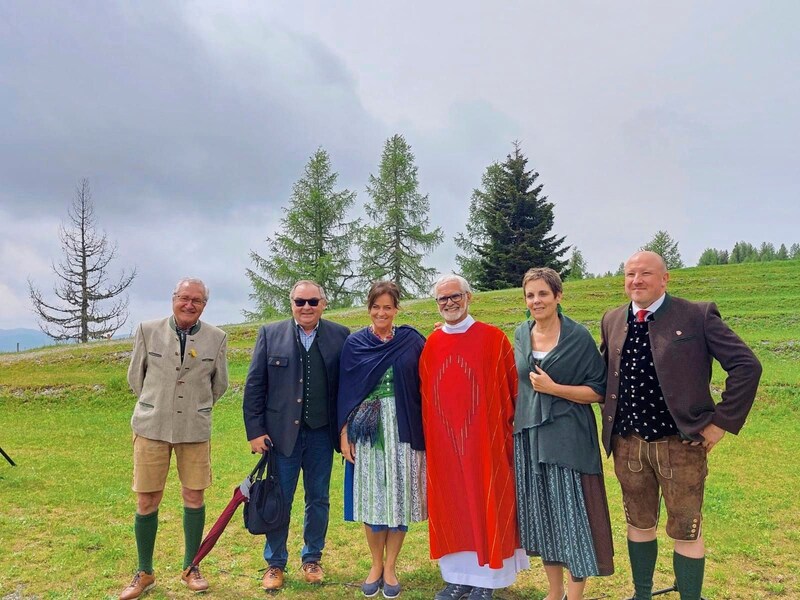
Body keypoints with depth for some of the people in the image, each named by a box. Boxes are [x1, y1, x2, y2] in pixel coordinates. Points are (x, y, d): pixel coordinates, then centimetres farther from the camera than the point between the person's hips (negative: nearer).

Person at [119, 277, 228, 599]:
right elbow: (135, 376, 9)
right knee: (147, 502, 5)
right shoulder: (148, 330, -3)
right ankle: (144, 573, 25)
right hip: (151, 427, 0)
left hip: (195, 429, 0)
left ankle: (190, 568, 27)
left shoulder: (217, 337, -3)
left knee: (194, 498, 8)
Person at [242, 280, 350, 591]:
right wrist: (255, 430, -5)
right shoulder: (270, 334, -1)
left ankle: (312, 559, 33)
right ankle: (275, 564, 27)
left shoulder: (340, 335, 0)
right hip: (281, 433, -1)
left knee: (318, 500, 14)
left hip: (321, 434, 1)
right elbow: (254, 386, -1)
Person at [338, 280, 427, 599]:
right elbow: (345, 391, 3)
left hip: (402, 430, 0)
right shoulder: (354, 343, 2)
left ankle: (390, 567, 22)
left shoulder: (412, 340, 1)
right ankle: (376, 563, 26)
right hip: (367, 431, 0)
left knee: (399, 496, 6)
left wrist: (423, 430, -4)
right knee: (372, 497, 8)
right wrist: (344, 433, -1)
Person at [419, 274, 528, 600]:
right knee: (451, 507, 11)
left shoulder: (493, 338, -5)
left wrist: (510, 432, -6)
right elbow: (426, 396, 10)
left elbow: (510, 389, -3)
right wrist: (427, 437, 6)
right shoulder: (431, 345, 6)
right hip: (443, 444, 4)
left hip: (484, 441, -3)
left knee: (486, 504, 6)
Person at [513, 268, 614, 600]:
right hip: (528, 436, 5)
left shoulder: (578, 336, -8)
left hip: (567, 439, -5)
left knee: (571, 514, 0)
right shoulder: (521, 334, 6)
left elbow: (598, 391, -7)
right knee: (541, 514, 12)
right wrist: (515, 422, 13)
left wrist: (553, 388, -18)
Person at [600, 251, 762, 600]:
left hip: (680, 443, -4)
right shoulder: (612, 320, 5)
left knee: (686, 532, 8)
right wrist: (612, 420, 10)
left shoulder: (698, 315, -9)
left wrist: (721, 422, -13)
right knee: (638, 525, 19)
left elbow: (746, 367, -11)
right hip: (628, 444, 5)